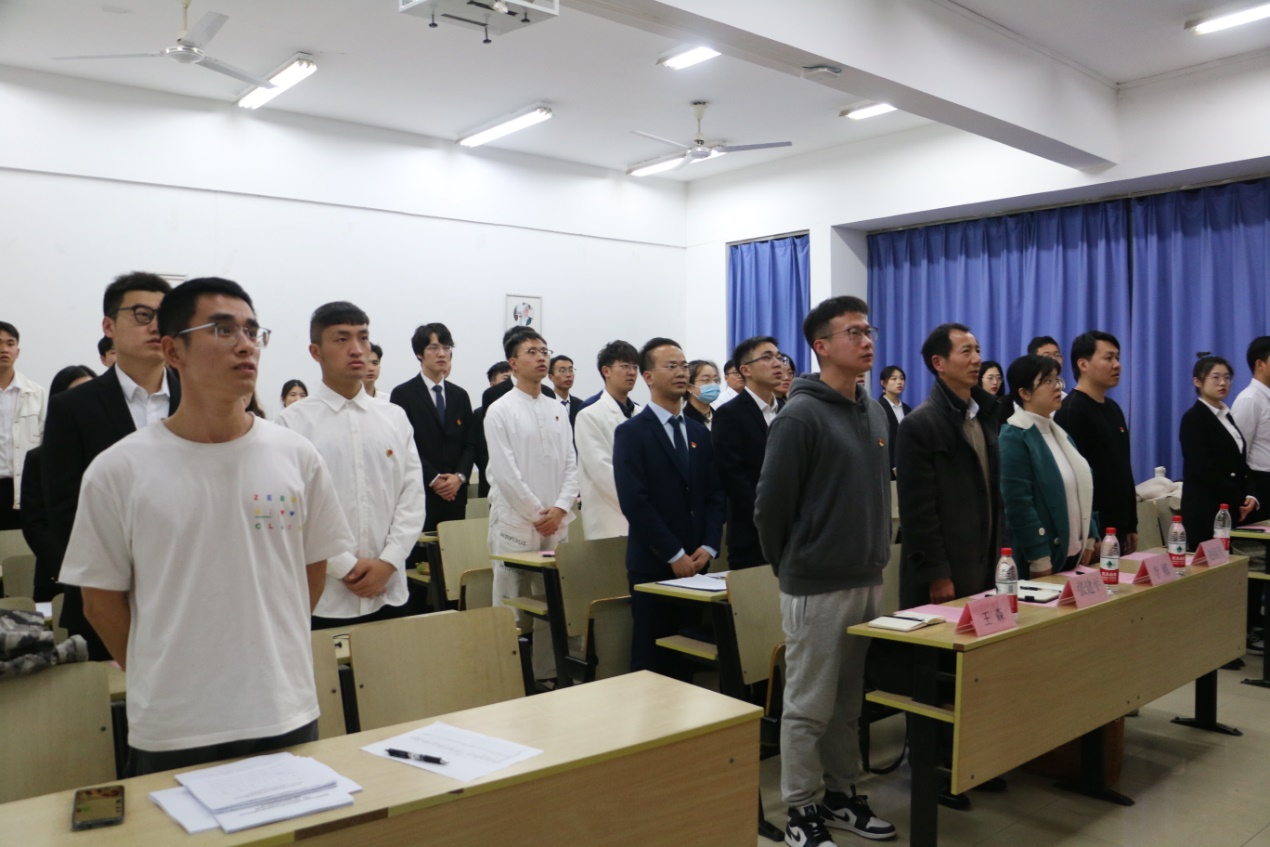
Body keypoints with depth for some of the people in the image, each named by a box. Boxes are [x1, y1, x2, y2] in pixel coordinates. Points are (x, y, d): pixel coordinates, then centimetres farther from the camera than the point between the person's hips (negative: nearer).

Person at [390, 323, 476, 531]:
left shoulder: (460, 396, 14)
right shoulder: (403, 394, 0)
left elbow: (470, 443, 12)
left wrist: (460, 476, -5)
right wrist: (433, 479, -12)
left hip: (455, 493, 4)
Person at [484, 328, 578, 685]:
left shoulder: (558, 410, 11)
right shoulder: (500, 411, -4)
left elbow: (570, 464, 8)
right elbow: (505, 471, -10)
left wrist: (560, 509, -6)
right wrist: (537, 513, -10)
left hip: (556, 524, 5)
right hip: (515, 524, -5)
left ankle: (548, 676, 21)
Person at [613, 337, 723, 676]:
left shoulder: (699, 433, 14)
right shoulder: (631, 433, -6)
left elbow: (715, 494, 11)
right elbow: (634, 502, -14)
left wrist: (708, 547, -3)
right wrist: (674, 555, -15)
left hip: (695, 563, 5)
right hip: (653, 565, -5)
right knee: (651, 658, 3)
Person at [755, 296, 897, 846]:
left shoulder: (875, 413, 10)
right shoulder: (801, 415, -14)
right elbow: (771, 502, -12)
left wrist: (876, 557, 15)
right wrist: (789, 567, -2)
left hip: (869, 580, 7)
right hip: (817, 585, -7)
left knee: (849, 702, 17)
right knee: (808, 705, 4)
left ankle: (842, 795, 31)